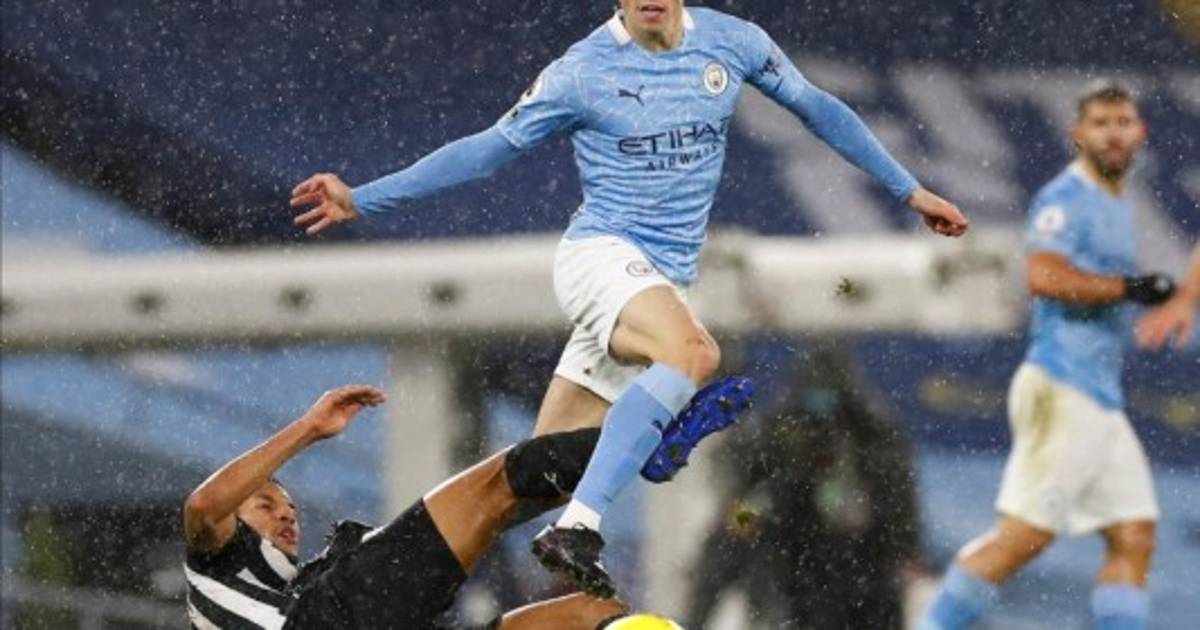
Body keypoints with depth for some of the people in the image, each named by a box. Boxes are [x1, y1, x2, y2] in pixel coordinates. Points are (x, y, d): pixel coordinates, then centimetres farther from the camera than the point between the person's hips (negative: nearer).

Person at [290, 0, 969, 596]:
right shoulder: (582, 71, -4)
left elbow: (817, 107, 19)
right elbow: (489, 149, 4)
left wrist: (910, 189, 22)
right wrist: (363, 199, 2)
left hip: (664, 281, 5)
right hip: (602, 253, -5)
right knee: (694, 352, -35)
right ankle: (577, 528, -42)